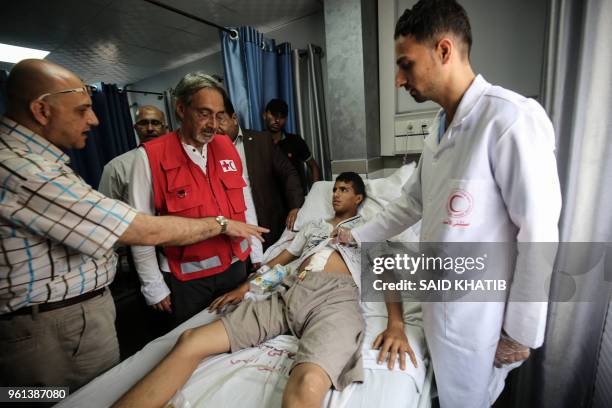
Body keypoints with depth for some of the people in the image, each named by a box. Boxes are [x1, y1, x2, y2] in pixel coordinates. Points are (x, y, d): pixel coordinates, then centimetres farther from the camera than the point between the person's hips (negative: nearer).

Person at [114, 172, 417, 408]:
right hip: (290, 293, 5)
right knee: (190, 340, -13)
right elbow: (280, 259, 32)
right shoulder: (314, 225, 34)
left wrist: (396, 324, -11)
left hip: (336, 296, -4)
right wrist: (246, 286, 20)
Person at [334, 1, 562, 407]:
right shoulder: (440, 128, 5)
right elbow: (412, 201, 12)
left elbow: (539, 235, -20)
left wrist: (521, 332, -13)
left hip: (478, 310, -7)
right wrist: (359, 236, 14)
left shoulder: (513, 118, -22)